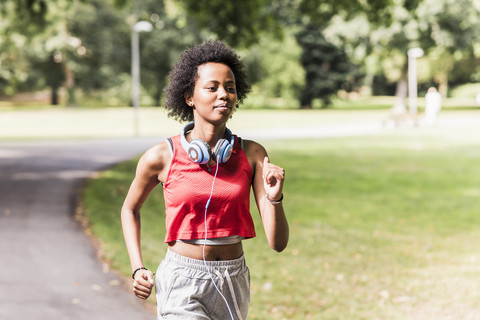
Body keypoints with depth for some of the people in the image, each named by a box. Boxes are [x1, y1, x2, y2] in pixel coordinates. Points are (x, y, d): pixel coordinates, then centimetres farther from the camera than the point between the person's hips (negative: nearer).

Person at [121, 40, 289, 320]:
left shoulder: (252, 154, -4)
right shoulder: (161, 157, -8)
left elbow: (278, 242, -6)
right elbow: (130, 209, 12)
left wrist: (274, 198, -25)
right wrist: (138, 269, 1)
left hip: (233, 285, 4)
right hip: (183, 285, -4)